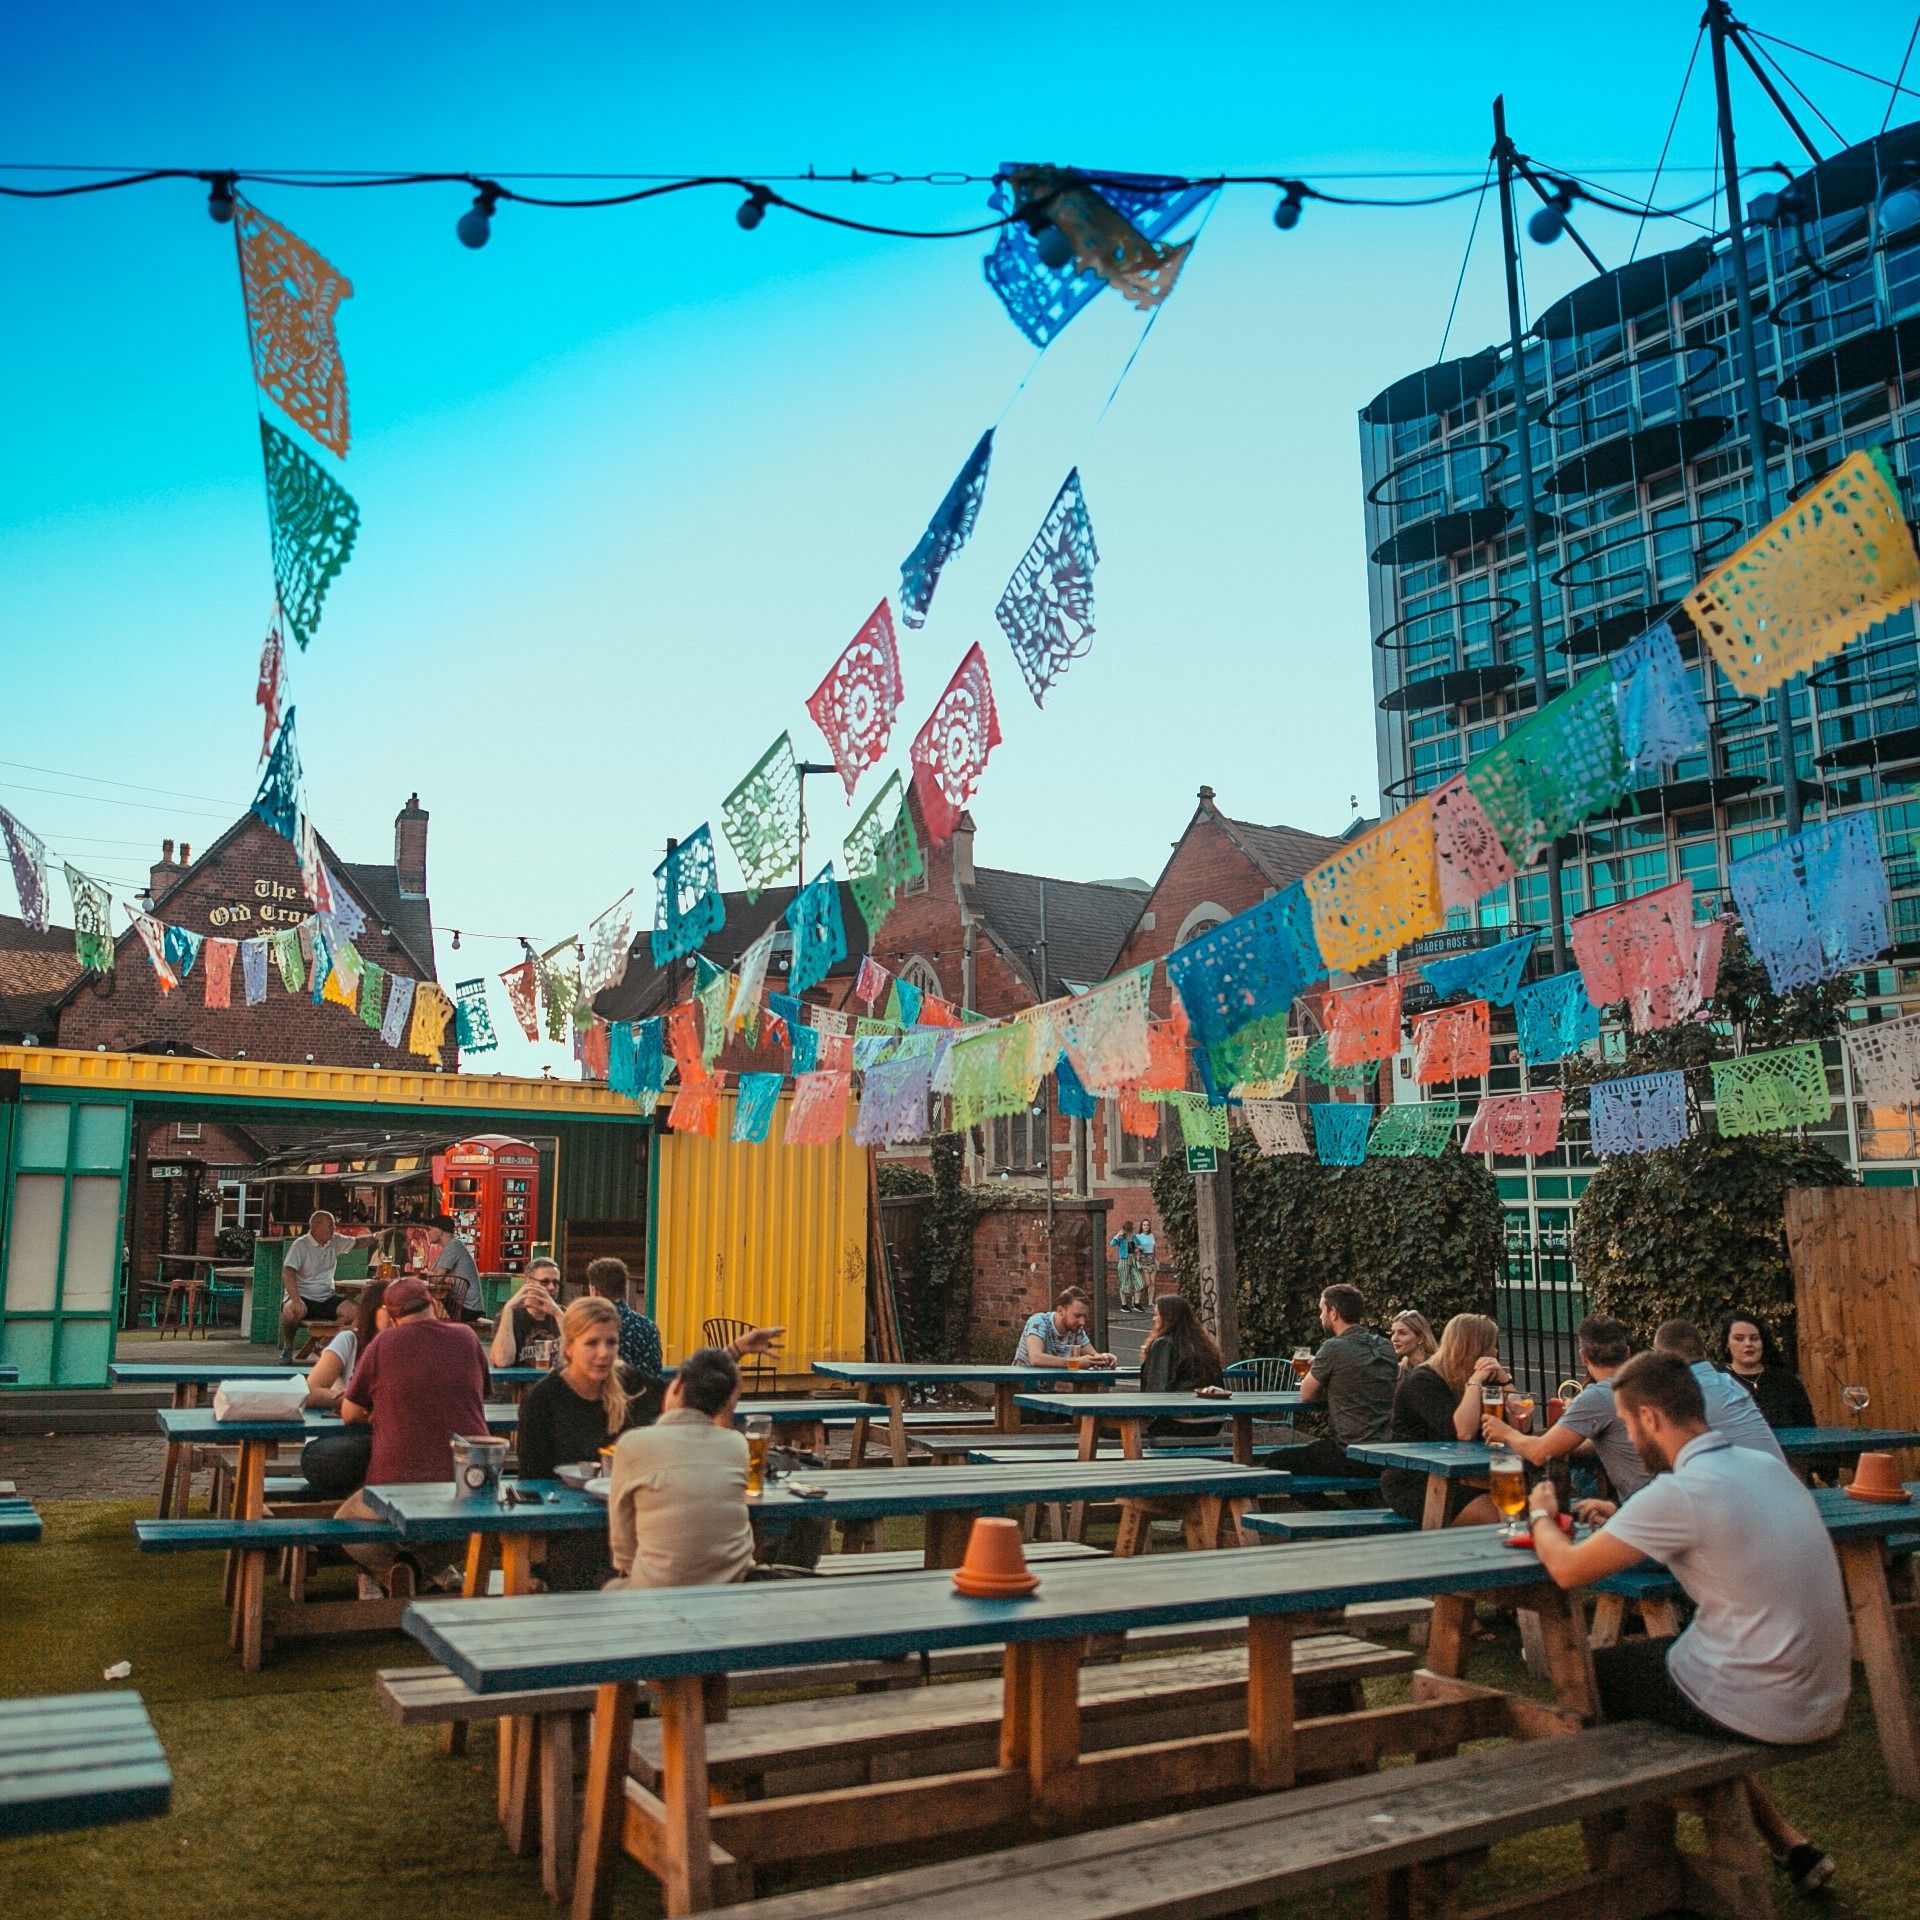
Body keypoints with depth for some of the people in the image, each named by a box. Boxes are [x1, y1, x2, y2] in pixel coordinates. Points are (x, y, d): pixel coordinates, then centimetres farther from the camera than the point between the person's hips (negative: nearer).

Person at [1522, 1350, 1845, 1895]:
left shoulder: (1680, 1492, -21)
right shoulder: (1766, 1465, 3)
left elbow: (1567, 1568, -12)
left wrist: (1541, 1516, 7)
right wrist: (1626, 1522, 13)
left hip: (1765, 1711, -7)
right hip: (1824, 1702, 7)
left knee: (1599, 1673, 14)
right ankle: (1791, 1847, 23)